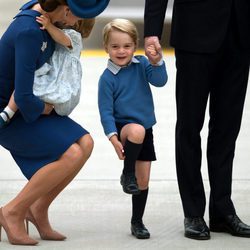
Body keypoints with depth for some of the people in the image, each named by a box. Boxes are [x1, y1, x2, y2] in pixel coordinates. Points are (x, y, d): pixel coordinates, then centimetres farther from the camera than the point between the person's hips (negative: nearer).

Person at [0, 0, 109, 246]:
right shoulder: (28, 32, -31)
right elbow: (23, 98, -34)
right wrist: (43, 108, -14)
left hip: (24, 106, 9)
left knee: (84, 144, -7)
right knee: (70, 155, -21)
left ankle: (39, 209, 5)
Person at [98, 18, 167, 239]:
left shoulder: (141, 64, 1)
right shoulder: (107, 78, -10)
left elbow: (160, 81, -11)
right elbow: (106, 111, -11)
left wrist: (156, 62, -28)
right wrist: (113, 137, -21)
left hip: (145, 130, 4)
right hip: (123, 127, -4)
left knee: (143, 180, 6)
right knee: (137, 131, -40)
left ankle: (137, 222, 22)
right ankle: (127, 173, -19)